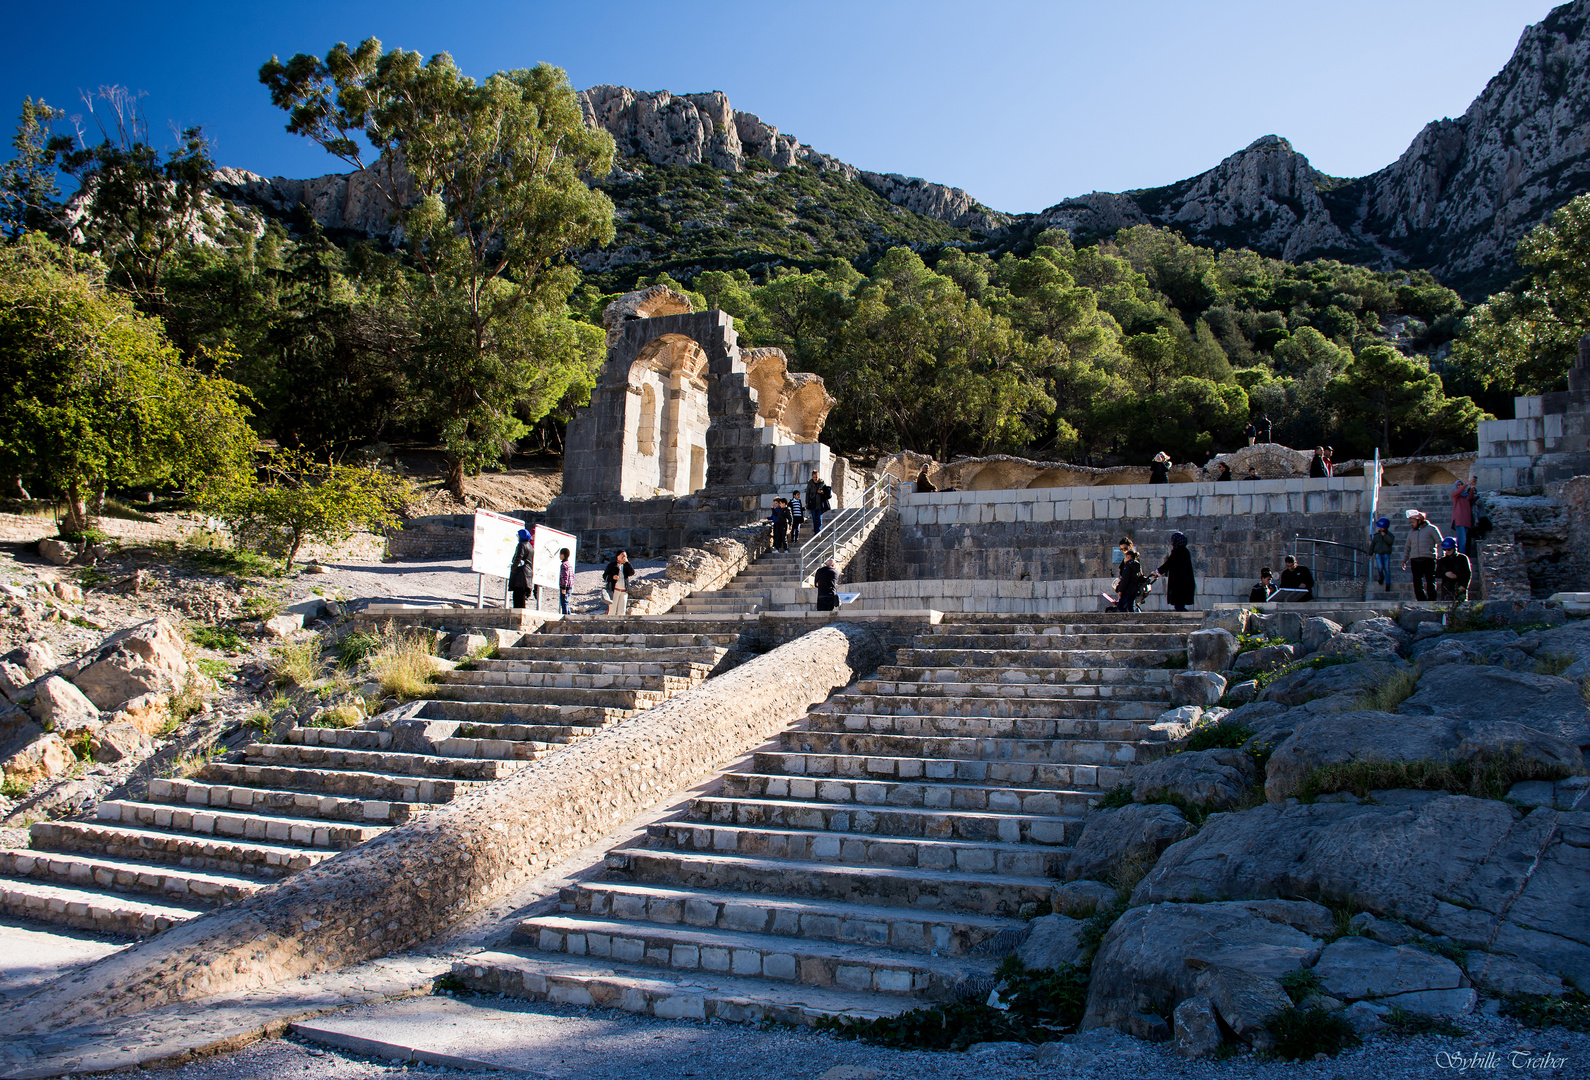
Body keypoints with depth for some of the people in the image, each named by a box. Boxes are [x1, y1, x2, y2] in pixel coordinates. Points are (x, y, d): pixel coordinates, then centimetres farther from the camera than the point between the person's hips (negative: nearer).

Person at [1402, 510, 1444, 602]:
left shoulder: (1431, 529, 5)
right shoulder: (1411, 532, 19)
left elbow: (1440, 544, 3)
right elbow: (1408, 548, 26)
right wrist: (1404, 560, 17)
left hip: (1428, 559, -5)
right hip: (1414, 560, 5)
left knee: (1430, 583, -3)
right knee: (1417, 584, 1)